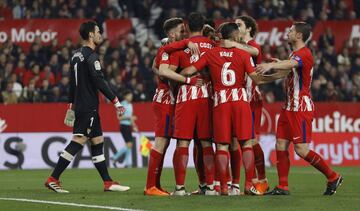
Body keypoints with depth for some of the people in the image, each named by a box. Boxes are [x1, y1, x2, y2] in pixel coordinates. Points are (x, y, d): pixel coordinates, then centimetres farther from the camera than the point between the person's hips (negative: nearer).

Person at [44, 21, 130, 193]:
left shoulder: (76, 55, 15)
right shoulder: (91, 56, -13)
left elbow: (72, 83, 20)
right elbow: (99, 82, -20)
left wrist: (71, 107, 25)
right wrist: (116, 101, -17)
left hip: (79, 106, 10)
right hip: (89, 106, -10)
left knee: (98, 142, 11)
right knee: (78, 142, -11)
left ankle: (108, 182, 12)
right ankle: (53, 179, -13)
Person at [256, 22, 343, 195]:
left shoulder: (304, 53, -15)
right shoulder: (295, 54, 17)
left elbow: (290, 64, -37)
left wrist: (271, 65, -54)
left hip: (301, 109, -10)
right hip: (289, 107, 10)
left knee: (301, 149, -10)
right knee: (281, 145, 3)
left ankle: (333, 177, 3)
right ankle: (282, 187, 4)